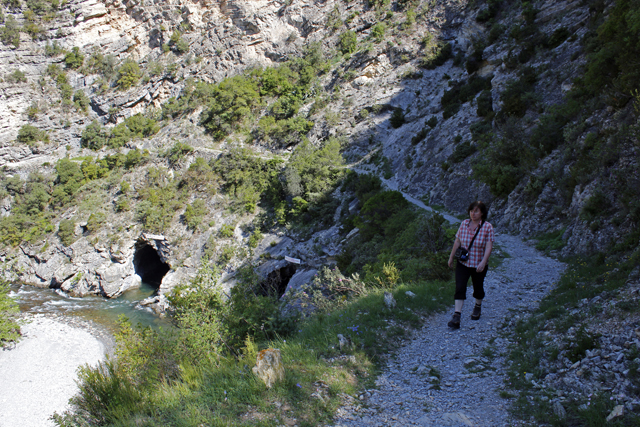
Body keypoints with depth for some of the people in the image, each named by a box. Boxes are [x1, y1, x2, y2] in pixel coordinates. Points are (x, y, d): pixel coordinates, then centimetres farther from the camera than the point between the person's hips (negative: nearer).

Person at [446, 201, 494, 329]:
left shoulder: (487, 227, -11)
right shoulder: (464, 224, -1)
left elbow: (489, 247, -15)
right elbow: (457, 242, 7)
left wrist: (483, 263, -26)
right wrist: (451, 257, 11)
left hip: (478, 265, -2)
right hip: (463, 263, 2)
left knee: (478, 287, 15)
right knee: (460, 288, -9)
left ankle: (478, 307, 43)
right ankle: (457, 316, -12)